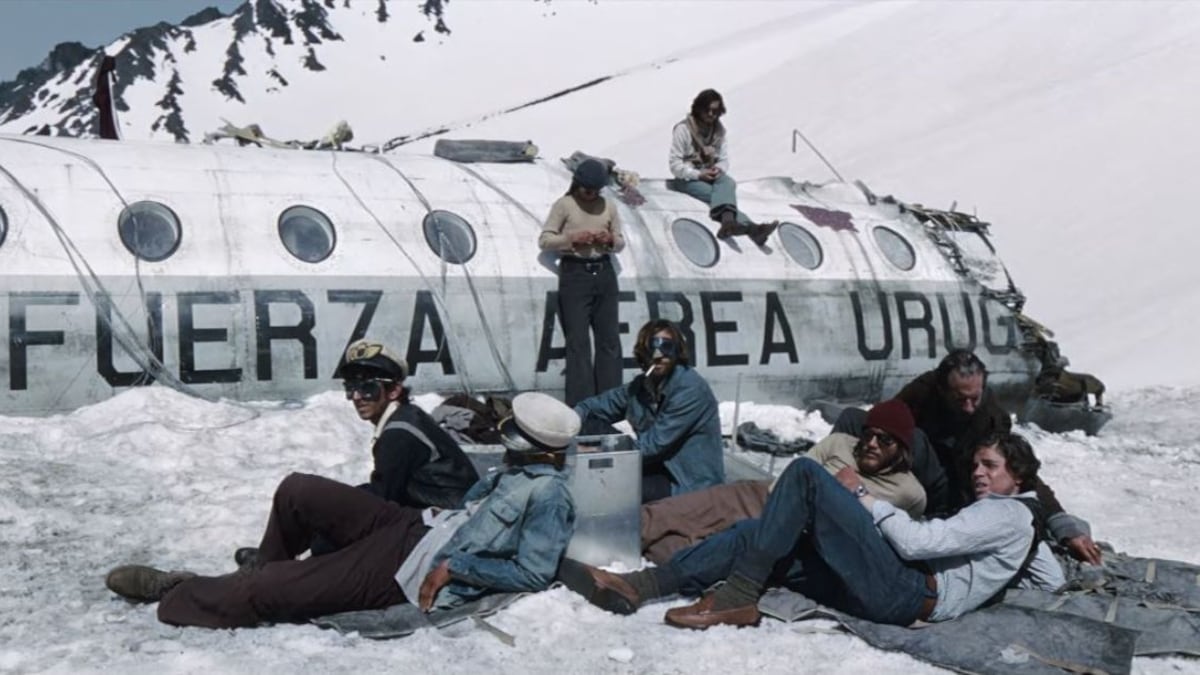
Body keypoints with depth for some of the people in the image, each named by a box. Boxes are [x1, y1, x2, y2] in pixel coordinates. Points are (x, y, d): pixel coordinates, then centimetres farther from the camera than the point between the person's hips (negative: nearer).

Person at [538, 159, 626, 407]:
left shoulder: (609, 207, 11)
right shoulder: (564, 205, 1)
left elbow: (621, 242, 18)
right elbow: (544, 240, -1)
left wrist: (611, 240, -5)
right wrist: (572, 239, -16)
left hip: (604, 273, 4)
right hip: (574, 274, -4)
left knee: (609, 339, 6)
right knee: (578, 341, -5)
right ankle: (580, 404, -3)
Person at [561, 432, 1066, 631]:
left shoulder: (1009, 513, 2)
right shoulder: (1010, 523, 30)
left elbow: (919, 541, -10)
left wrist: (862, 495, 1)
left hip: (905, 595, -9)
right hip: (900, 593, 9)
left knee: (806, 473, -17)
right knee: (755, 534, -2)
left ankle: (737, 600, -21)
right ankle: (635, 586, -16)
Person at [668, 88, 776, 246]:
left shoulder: (719, 129, 7)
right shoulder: (683, 129, -9)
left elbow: (724, 160, 8)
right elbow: (675, 166, -12)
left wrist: (718, 169, -16)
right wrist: (699, 175, -23)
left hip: (711, 176, 4)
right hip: (687, 179, -4)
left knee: (728, 182, -31)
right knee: (715, 194, -32)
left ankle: (728, 222, -58)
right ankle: (751, 227, -51)